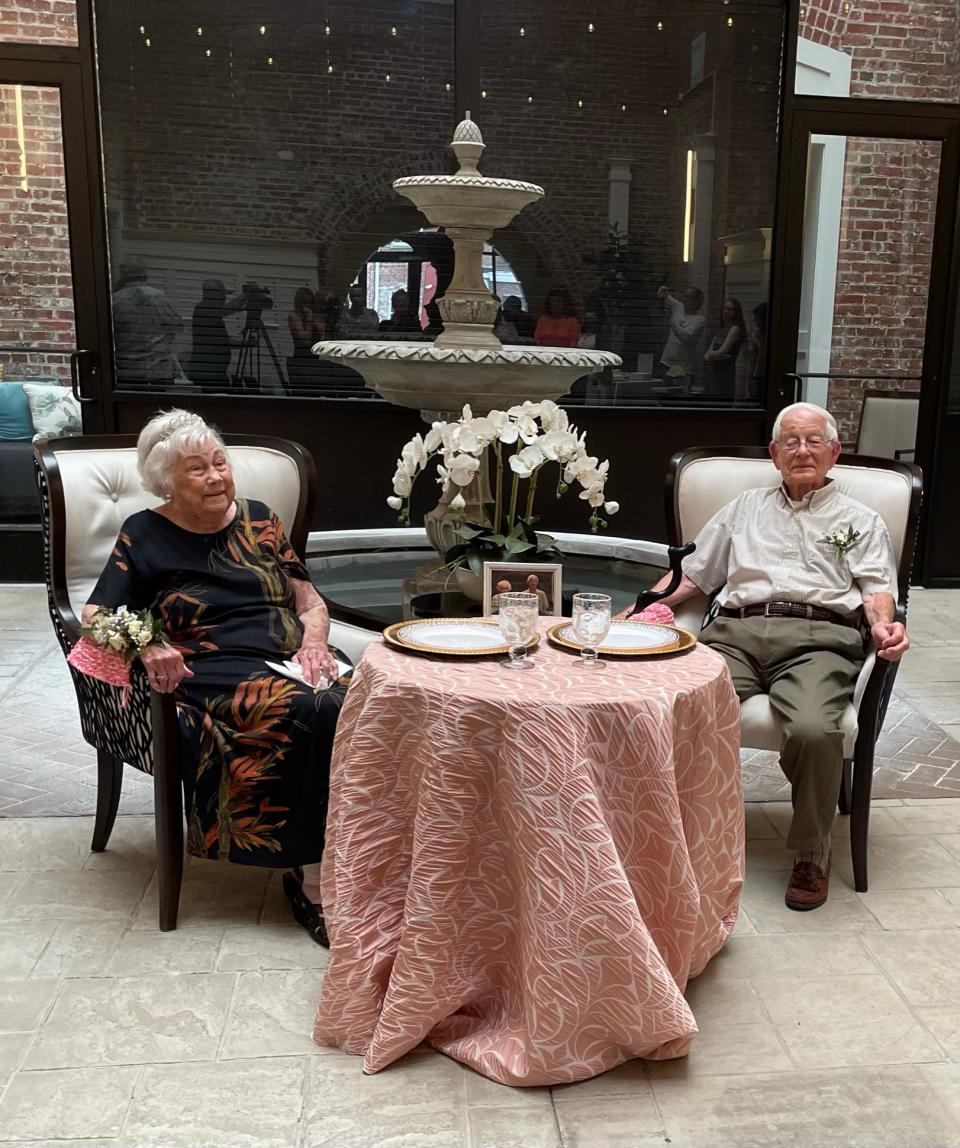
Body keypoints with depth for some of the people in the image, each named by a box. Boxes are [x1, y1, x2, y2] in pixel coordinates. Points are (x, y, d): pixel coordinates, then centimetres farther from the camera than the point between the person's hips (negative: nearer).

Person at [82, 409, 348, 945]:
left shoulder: (259, 519, 18)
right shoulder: (145, 535, 8)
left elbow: (311, 601, 19)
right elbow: (94, 618, 3)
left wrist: (313, 642, -3)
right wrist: (145, 643, -19)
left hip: (289, 659, 4)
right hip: (210, 673, -3)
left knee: (355, 705, -32)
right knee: (309, 713, -35)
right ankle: (312, 880, -24)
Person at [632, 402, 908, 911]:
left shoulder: (860, 520, 27)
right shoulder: (746, 507, 32)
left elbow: (877, 587, 12)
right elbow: (692, 572, 29)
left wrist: (883, 623, -13)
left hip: (818, 636, -2)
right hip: (736, 630, 2)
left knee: (813, 729, -34)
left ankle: (811, 852, -8)